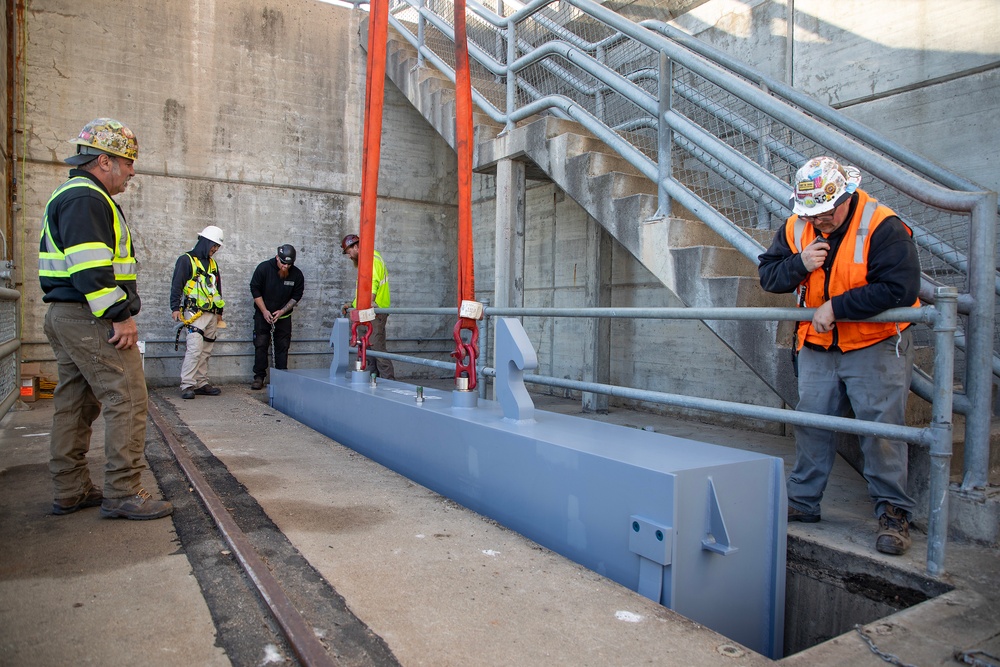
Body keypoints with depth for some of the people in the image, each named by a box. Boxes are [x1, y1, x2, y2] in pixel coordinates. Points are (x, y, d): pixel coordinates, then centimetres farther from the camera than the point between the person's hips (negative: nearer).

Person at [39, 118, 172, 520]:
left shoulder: (70, 196, 23)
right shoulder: (85, 198, -12)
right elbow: (91, 268, -23)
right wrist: (119, 316, -21)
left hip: (64, 316, 11)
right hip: (89, 319, -11)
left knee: (76, 404, 14)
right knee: (127, 399, -10)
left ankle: (71, 492, 22)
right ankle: (122, 494, -6)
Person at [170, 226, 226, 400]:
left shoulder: (212, 264, 21)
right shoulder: (186, 260, -1)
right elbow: (176, 285, -7)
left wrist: (219, 311, 25)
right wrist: (175, 307, -15)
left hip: (212, 314, 7)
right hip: (194, 313, -7)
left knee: (205, 352, 8)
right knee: (194, 349, -17)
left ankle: (202, 384, 13)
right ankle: (187, 385, -14)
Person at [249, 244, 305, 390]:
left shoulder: (297, 274, -9)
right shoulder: (263, 268, -12)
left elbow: (296, 296, -1)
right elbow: (255, 290, -7)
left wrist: (282, 311, -13)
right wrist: (265, 311, -12)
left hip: (284, 316, 1)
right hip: (263, 314, -1)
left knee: (283, 346, 1)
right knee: (261, 344, -2)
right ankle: (259, 377, 4)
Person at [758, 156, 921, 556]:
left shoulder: (882, 226, -17)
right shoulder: (795, 228, 0)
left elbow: (899, 288, -24)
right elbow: (768, 276, 3)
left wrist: (836, 306, -23)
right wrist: (799, 264, -17)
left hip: (875, 346, -5)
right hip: (817, 346, 5)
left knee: (881, 427, -3)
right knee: (811, 424, 9)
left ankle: (893, 513, 11)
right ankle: (802, 502, 22)